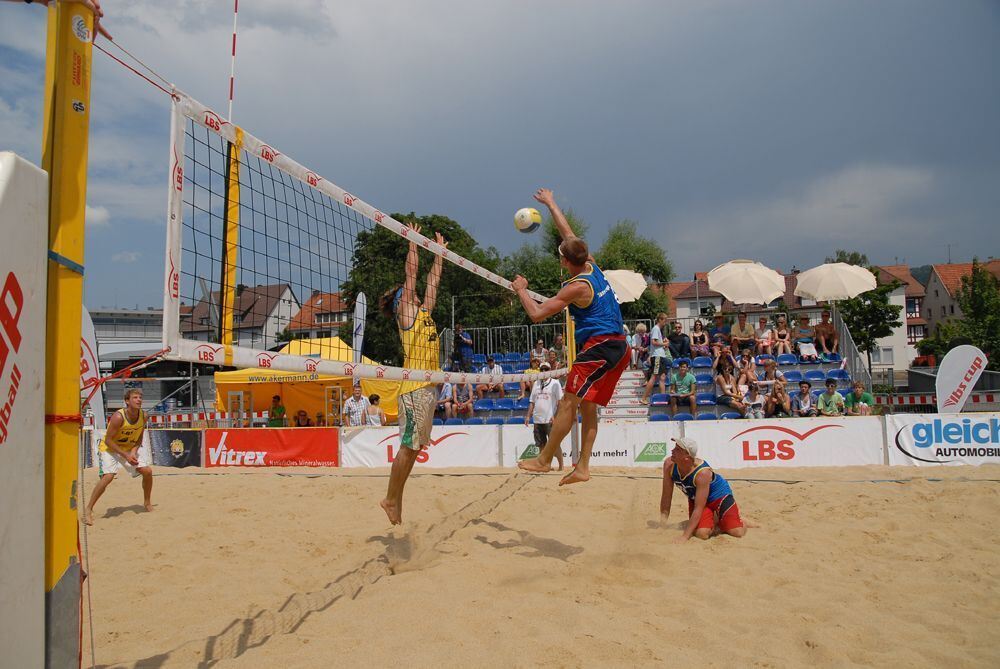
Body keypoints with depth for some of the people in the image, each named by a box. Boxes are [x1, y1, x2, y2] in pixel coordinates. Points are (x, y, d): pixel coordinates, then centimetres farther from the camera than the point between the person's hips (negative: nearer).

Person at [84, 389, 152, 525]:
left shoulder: (143, 415, -11)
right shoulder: (118, 417, -29)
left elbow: (139, 437, 1)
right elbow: (108, 440, -23)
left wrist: (133, 451, -17)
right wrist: (126, 455, -25)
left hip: (131, 448, 6)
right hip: (109, 448, -6)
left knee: (147, 471, -4)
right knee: (108, 476, -25)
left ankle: (147, 503, 17)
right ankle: (88, 510, -11)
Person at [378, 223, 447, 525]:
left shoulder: (424, 313, 18)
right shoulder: (406, 313, -1)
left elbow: (433, 280, 25)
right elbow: (411, 273, -4)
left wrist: (440, 251, 29)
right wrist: (413, 242, 2)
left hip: (429, 387, 8)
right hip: (415, 389, -8)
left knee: (414, 447, 9)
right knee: (409, 446, -6)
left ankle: (396, 500, 16)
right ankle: (391, 499, 3)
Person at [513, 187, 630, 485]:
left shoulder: (577, 286, -14)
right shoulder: (592, 266, 9)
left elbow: (536, 314, -11)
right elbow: (567, 232, 22)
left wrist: (521, 290, 4)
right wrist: (550, 203, 32)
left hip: (599, 347, -9)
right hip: (618, 346, 9)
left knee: (569, 402, -5)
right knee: (587, 407, 10)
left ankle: (544, 459, 0)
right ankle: (582, 467, 10)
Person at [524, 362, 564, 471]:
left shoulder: (555, 383, 1)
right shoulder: (536, 383, 16)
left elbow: (560, 401, -5)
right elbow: (532, 402, 18)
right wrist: (528, 416, 9)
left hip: (550, 420, -5)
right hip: (537, 420, 5)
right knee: (541, 445, 8)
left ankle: (561, 466, 0)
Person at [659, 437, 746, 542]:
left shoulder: (703, 473, -38)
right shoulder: (669, 465, -25)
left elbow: (698, 509, -35)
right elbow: (666, 497, -15)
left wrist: (685, 536, -38)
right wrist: (662, 525, -18)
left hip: (719, 494, -4)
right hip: (695, 498, 4)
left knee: (737, 532, -15)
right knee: (701, 533, -18)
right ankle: (713, 520, 17)